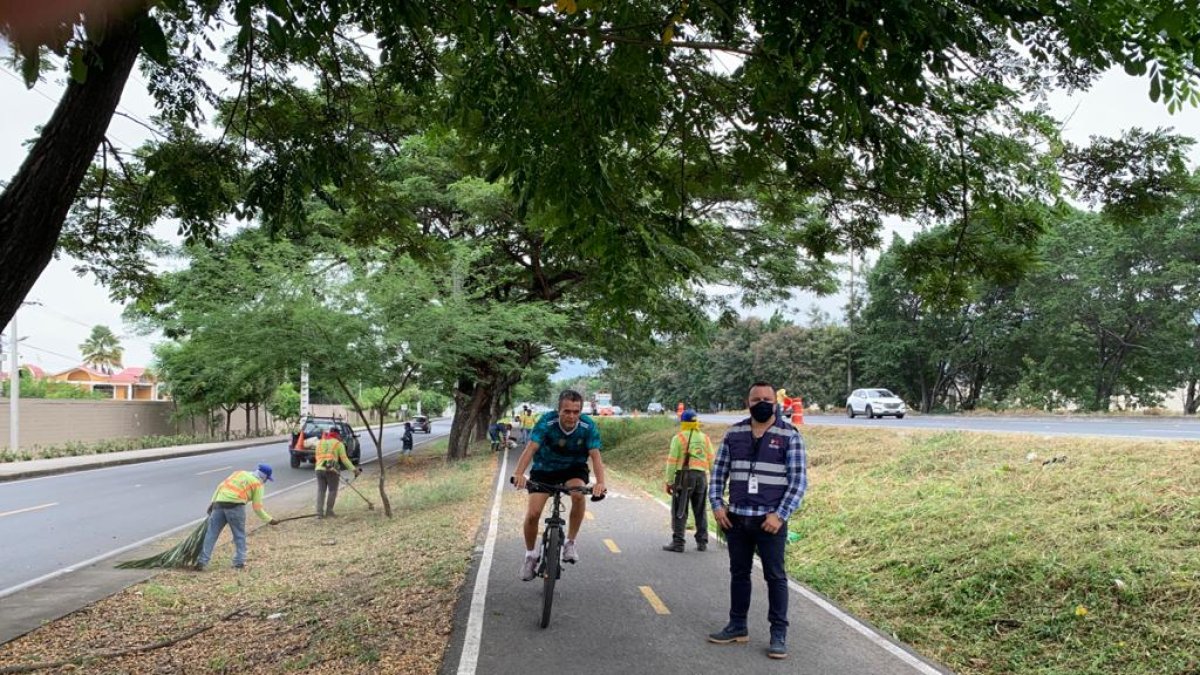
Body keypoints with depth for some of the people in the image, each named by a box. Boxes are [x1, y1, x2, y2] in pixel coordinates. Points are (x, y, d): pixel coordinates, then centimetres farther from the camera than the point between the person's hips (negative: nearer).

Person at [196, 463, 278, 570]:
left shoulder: (239, 473, 25)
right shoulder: (257, 484, 10)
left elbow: (220, 486, 17)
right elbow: (257, 508, 6)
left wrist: (212, 502, 16)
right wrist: (269, 520, 16)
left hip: (219, 502, 4)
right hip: (235, 505, -4)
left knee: (211, 534, 7)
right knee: (239, 535, 10)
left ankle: (202, 562, 6)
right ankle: (239, 562, 8)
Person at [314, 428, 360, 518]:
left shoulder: (320, 443, 20)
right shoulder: (338, 444, 5)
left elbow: (318, 457, 18)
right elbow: (344, 459, -1)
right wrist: (354, 469, -1)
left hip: (319, 469, 4)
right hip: (331, 470, -4)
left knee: (321, 490, 6)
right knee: (332, 491, 4)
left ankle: (319, 512, 1)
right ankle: (329, 511, 1)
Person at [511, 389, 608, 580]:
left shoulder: (588, 426, -24)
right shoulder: (547, 422, -27)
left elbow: (595, 455, -30)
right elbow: (531, 448, -37)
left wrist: (600, 482, -47)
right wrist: (519, 473, -53)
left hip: (574, 468, 0)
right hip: (544, 469, 0)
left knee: (578, 494, -32)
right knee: (532, 513, -11)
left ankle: (570, 542, -11)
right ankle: (531, 554, 17)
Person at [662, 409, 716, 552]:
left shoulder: (679, 438, -4)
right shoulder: (705, 438, 11)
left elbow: (672, 461, -6)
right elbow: (711, 461, 10)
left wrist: (669, 481, -2)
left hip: (684, 476, -4)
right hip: (701, 476, 4)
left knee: (679, 512, 0)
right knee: (700, 512, 14)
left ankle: (677, 543, -1)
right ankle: (702, 542, 17)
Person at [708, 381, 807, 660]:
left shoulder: (790, 435, -4)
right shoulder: (734, 433, 6)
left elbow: (799, 480, -8)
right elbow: (719, 471, 11)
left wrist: (780, 515, -15)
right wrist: (717, 504, -1)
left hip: (770, 520, -4)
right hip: (735, 518, 4)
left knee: (775, 576, 3)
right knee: (738, 573, 14)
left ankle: (779, 634, 12)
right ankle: (737, 626, 27)